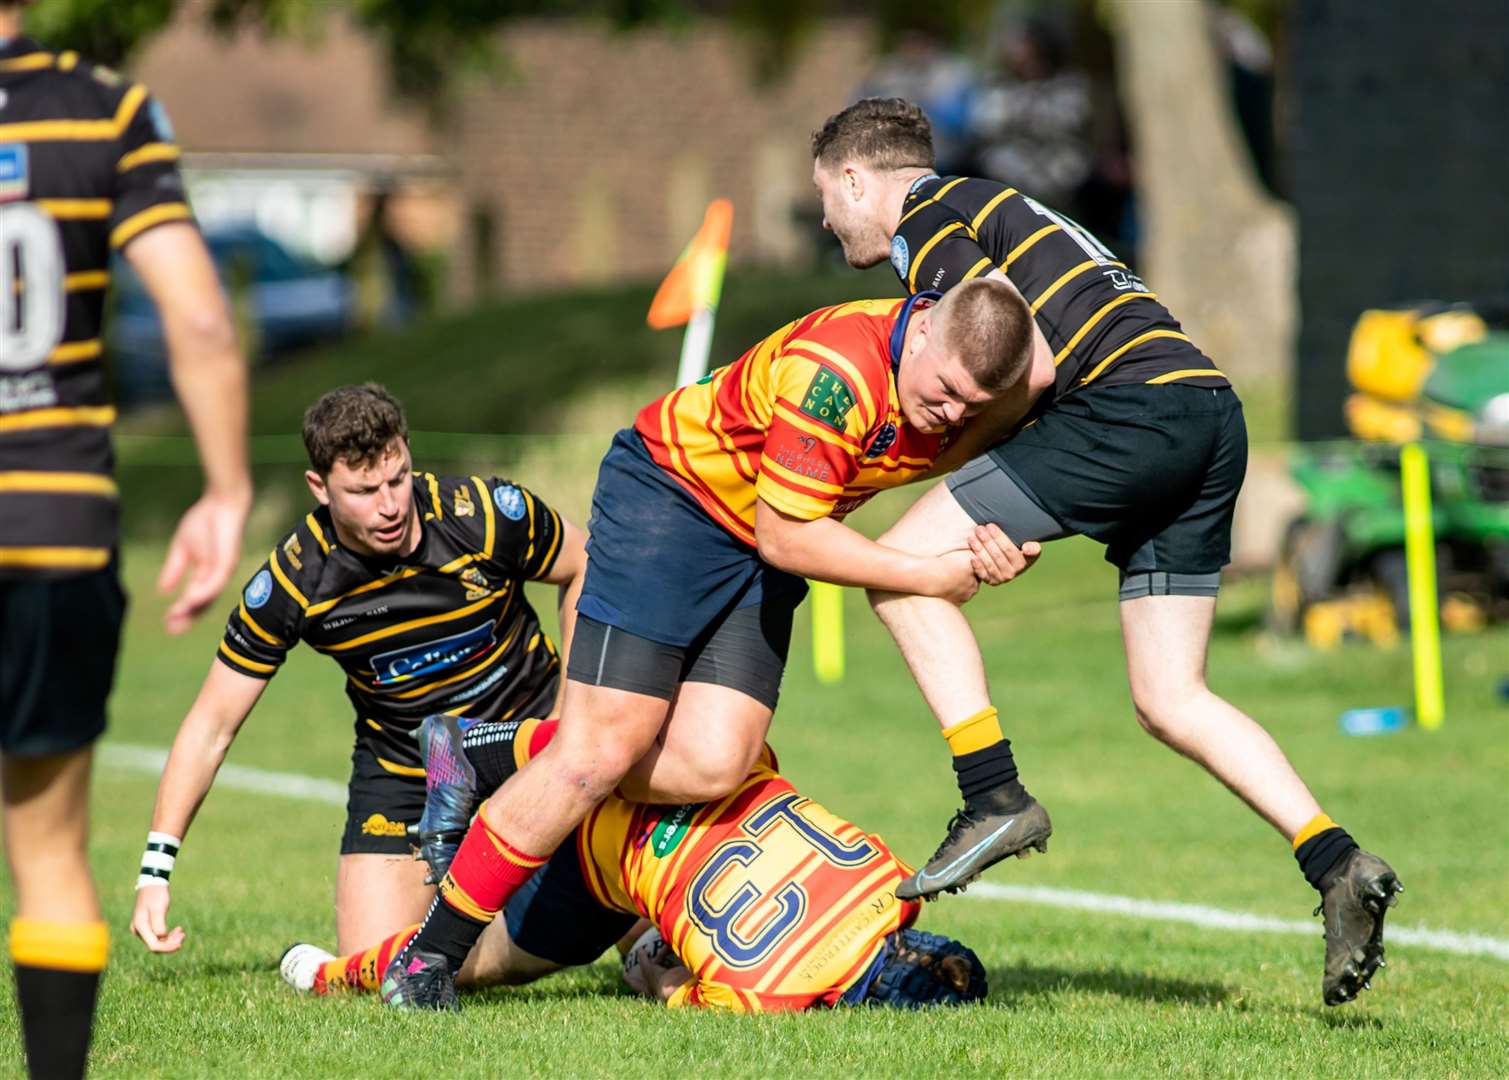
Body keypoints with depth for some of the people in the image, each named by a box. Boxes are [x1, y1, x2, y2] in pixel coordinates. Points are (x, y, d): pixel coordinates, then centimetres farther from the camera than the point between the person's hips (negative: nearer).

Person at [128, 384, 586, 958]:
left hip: (530, 739, -1)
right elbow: (211, 724, -10)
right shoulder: (292, 582, -20)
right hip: (401, 772, 1)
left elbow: (584, 572, 0)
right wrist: (156, 870, -15)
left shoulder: (485, 514, -22)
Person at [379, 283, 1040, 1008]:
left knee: (713, 765, -11)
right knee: (602, 746, -14)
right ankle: (432, 950, -1)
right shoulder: (837, 372, -33)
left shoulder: (960, 386, -9)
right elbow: (785, 537, -27)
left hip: (760, 561, 7)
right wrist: (924, 576, -22)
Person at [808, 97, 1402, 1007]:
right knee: (1170, 699, 10)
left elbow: (1034, 365, -8)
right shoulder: (994, 210, 32)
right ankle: (1339, 864, -2)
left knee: (905, 569, -3)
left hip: (1132, 404, -9)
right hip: (1213, 410, 9)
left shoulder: (927, 222, 3)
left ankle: (997, 798, -9)